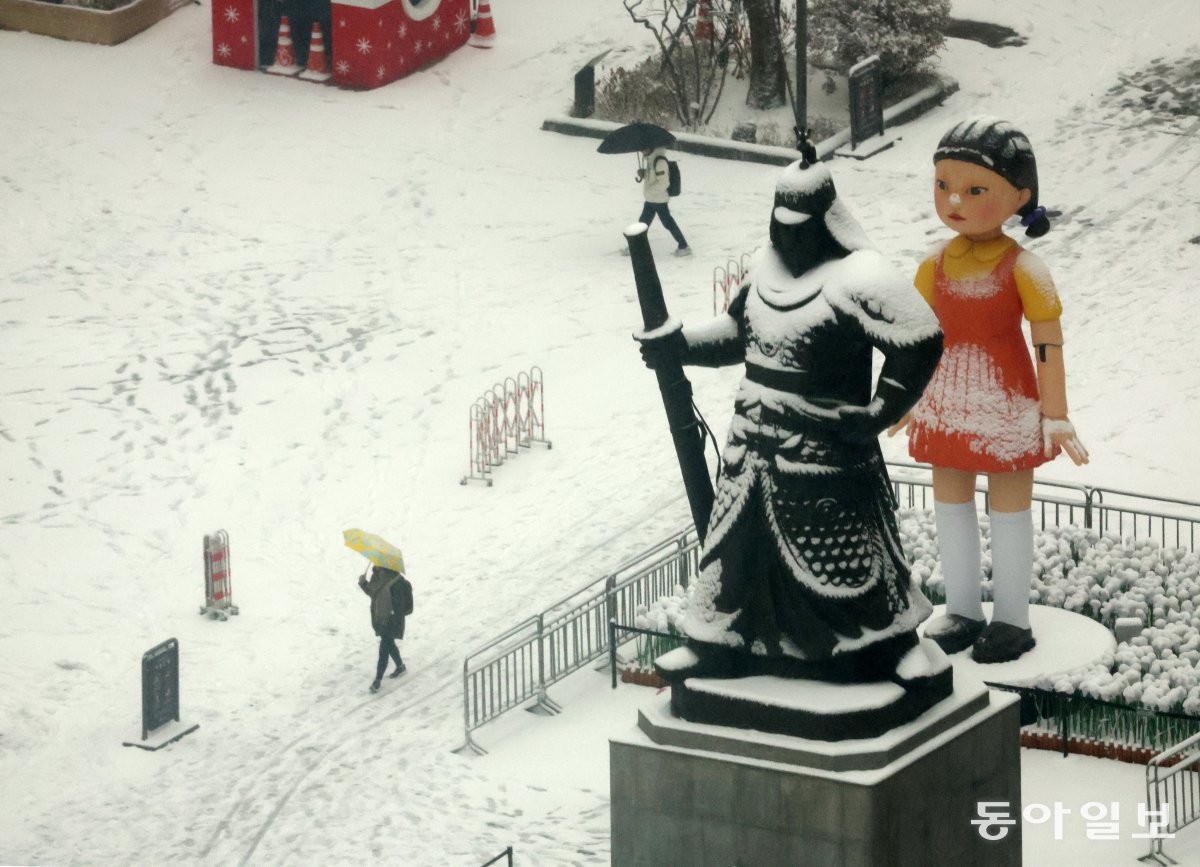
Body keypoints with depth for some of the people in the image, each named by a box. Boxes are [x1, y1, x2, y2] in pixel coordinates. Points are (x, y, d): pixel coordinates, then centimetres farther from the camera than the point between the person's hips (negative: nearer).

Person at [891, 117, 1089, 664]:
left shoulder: (1022, 269, -13)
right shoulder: (937, 265, 2)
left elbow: (1048, 342, -12)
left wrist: (1055, 413, -14)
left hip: (1006, 407, -5)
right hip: (946, 404, 6)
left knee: (1009, 508, 2)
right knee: (950, 505, 13)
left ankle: (1012, 619, 13)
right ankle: (962, 612, 26)